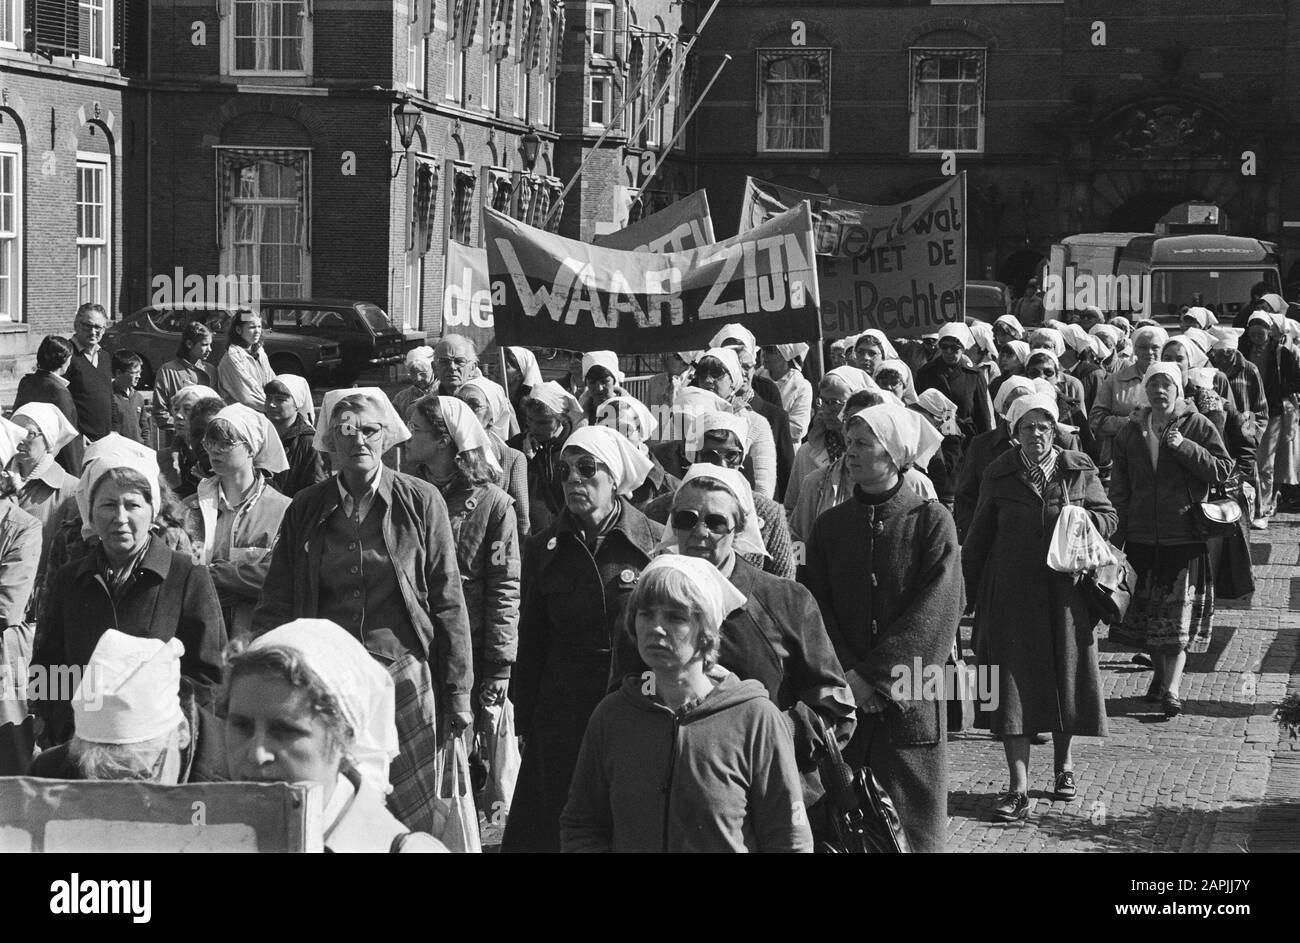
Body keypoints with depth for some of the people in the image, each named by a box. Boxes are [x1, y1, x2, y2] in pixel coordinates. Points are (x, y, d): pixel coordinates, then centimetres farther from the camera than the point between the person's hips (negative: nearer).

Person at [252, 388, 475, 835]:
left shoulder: (421, 502, 2)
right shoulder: (304, 510, 7)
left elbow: (448, 604, 3)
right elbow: (275, 608, 8)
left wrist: (457, 693, 1)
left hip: (403, 676, -1)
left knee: (407, 815, -1)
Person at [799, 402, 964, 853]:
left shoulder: (932, 522, -2)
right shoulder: (829, 526, 9)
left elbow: (936, 611, -10)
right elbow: (816, 609, 3)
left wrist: (875, 674, -14)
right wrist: (848, 675, -11)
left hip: (910, 698, -3)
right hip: (844, 699, 3)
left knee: (911, 817, 0)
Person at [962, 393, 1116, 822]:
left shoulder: (1079, 470, 3)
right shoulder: (1000, 476, 2)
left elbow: (1108, 516, 8)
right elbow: (979, 534, 8)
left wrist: (1082, 521, -14)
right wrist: (968, 585, 7)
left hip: (1065, 592, 1)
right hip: (1012, 593, -1)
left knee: (1065, 674, 10)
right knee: (1014, 684, -5)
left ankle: (1063, 765, 32)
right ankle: (1018, 788, -4)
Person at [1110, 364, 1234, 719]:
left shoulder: (1197, 426, -2)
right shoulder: (1130, 432, 7)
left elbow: (1222, 469, -8)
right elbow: (1119, 487, 9)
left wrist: (1184, 446, -18)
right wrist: (1119, 530, 2)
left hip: (1185, 537, -4)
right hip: (1142, 537, 4)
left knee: (1180, 615, -6)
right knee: (1147, 610, 10)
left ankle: (1172, 688, -9)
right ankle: (1160, 673, 29)